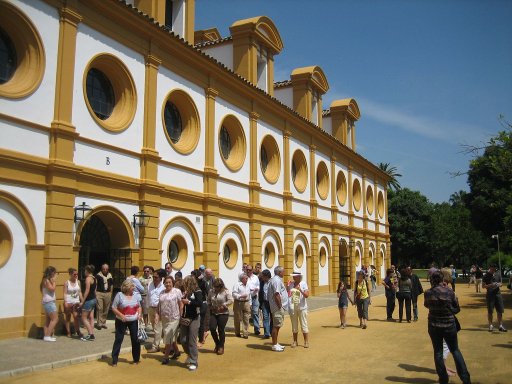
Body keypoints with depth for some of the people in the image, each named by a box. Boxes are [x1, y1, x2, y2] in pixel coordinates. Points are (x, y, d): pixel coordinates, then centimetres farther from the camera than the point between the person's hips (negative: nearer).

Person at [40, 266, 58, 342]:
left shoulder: (48, 280, 15)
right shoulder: (46, 280, -12)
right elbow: (52, 288, -20)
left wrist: (53, 281, 12)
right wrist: (54, 281, -13)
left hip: (49, 302, 10)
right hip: (49, 302, -10)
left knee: (48, 320, 11)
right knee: (55, 319, -10)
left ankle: (46, 335, 13)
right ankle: (48, 336, -11)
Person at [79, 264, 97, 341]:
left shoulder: (88, 278, -15)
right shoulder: (94, 278, 11)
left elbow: (87, 291, -19)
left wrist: (82, 301, -16)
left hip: (88, 300, -9)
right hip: (94, 299, 9)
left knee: (84, 318, -1)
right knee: (91, 317, 10)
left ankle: (90, 334, -6)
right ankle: (91, 335, 11)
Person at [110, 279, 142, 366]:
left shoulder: (135, 295, 7)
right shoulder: (119, 295, -7)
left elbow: (139, 307, 17)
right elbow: (113, 308, -8)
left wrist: (139, 314, -2)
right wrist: (121, 315, -20)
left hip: (134, 321, 4)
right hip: (122, 321, -4)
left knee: (135, 339, 6)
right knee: (118, 340, 0)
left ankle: (136, 359, 20)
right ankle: (114, 361, 9)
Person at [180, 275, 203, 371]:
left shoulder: (197, 292, -9)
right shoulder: (186, 292, 10)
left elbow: (200, 303, -23)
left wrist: (188, 302, -20)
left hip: (193, 319, -7)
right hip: (184, 319, 7)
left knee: (192, 341, -4)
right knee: (183, 340, 8)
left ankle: (193, 362, 5)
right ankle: (190, 356, 31)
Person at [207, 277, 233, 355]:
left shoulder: (226, 291, -8)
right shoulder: (211, 291, 5)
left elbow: (231, 300, -13)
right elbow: (208, 300, 17)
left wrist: (223, 306, -18)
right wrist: (210, 307, 2)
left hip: (223, 313, -4)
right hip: (213, 313, 4)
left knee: (221, 330, 1)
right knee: (212, 328, -7)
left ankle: (221, 347, 18)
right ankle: (217, 344, 18)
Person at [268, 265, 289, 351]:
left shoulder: (276, 279, 17)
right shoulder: (277, 280, -17)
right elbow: (276, 295, -23)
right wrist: (280, 306, -19)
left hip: (278, 307, 11)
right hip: (278, 307, -11)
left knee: (277, 326, 15)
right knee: (276, 326, -5)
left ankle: (276, 344, 22)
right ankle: (274, 345, 0)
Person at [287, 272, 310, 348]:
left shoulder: (303, 284, -5)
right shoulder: (291, 284, 5)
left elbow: (307, 295, -12)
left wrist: (300, 290, -26)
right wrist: (287, 287, -8)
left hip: (302, 307, -3)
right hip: (292, 307, 3)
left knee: (304, 325, 1)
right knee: (294, 325, 11)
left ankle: (306, 342, 8)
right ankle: (295, 341, 20)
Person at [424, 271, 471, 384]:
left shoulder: (428, 293, -10)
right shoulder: (449, 292, -9)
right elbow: (457, 308, -1)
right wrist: (449, 311, 9)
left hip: (434, 326, 0)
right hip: (449, 325, 0)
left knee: (438, 352, 10)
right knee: (455, 350, 13)